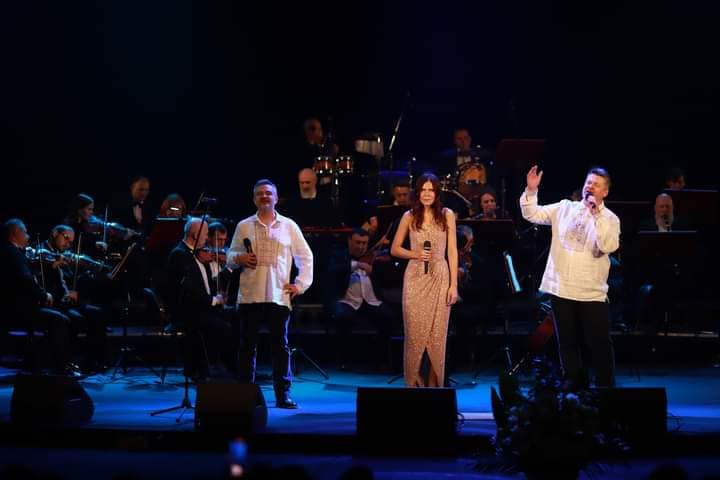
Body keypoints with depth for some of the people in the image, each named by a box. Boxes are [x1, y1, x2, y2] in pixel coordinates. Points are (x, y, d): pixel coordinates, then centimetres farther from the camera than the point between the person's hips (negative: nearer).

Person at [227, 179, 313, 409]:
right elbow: (230, 256, 13)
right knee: (248, 344, 4)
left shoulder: (289, 226, 9)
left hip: (279, 295, 0)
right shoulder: (244, 226, 9)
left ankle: (283, 393, 3)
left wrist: (301, 284, 5)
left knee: (280, 345, 0)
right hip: (250, 295, 1)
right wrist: (239, 258, -9)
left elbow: (305, 257, 13)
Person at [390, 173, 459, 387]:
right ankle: (413, 383, 9)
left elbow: (452, 251, 2)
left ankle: (435, 384, 10)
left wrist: (454, 285, -3)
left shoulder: (447, 215, 3)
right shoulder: (409, 216, 4)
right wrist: (415, 254, -10)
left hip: (440, 278, 0)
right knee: (415, 333, 0)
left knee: (437, 334, 1)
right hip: (415, 278, 0)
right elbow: (395, 249, 10)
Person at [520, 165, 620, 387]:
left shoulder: (609, 219, -2)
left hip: (591, 292, -3)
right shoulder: (564, 208, 9)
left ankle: (605, 387, 10)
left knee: (600, 343, -1)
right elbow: (532, 214, 8)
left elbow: (609, 246, -19)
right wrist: (531, 190, -7)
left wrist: (596, 215, -21)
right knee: (567, 343, 12)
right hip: (561, 288, 3)